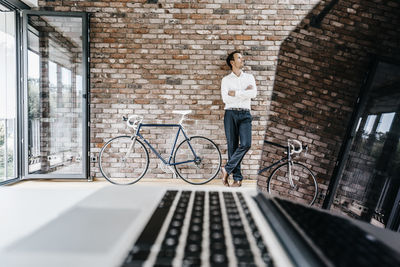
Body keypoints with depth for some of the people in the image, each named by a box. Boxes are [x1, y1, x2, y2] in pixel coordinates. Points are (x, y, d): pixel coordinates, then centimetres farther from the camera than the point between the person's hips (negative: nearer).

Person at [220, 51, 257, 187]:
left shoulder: (249, 77, 15)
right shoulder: (226, 79, 10)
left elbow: (253, 93, -3)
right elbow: (225, 98, -5)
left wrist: (235, 93, -7)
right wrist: (244, 93, -4)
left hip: (245, 114, 1)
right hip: (231, 114, -1)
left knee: (245, 144, -15)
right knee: (232, 146, -1)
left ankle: (227, 168, -1)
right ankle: (237, 178, 6)